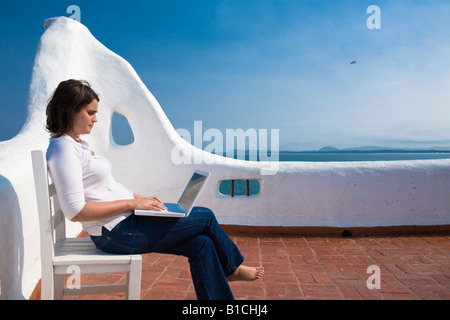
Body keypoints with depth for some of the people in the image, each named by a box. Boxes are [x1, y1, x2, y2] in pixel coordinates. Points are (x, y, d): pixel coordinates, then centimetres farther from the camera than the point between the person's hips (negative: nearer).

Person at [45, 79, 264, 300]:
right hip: (116, 232, -9)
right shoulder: (63, 149, -16)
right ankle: (231, 268, 27)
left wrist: (141, 199, 7)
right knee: (205, 217, -1)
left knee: (200, 243, 2)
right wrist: (132, 203, -20)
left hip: (125, 220, 9)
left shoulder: (77, 144, 15)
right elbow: (75, 211, -23)